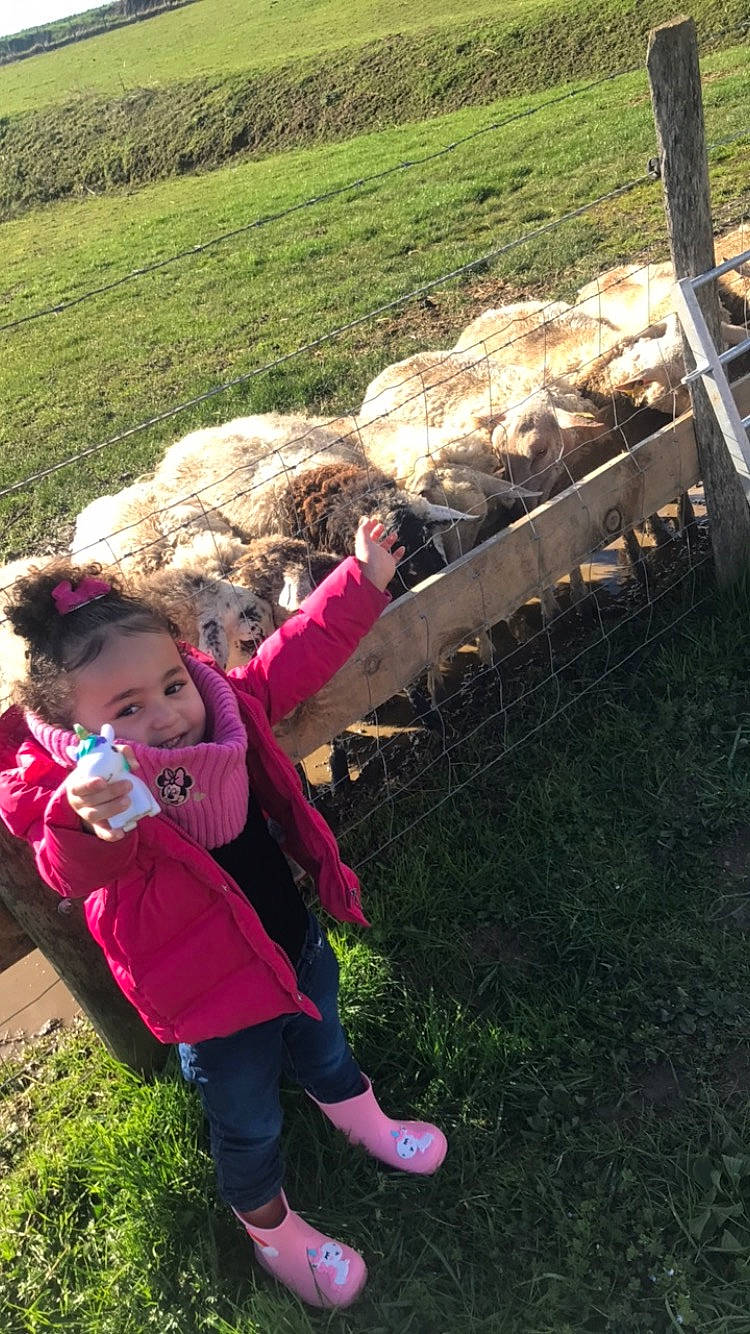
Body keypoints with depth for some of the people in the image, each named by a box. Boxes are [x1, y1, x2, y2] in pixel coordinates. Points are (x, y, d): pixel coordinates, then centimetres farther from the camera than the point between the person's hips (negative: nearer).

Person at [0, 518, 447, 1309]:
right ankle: (269, 1228, 52)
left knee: (321, 1041, 34)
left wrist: (363, 581, -6)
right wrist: (86, 824, -74)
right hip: (217, 1000, -5)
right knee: (248, 1120, 19)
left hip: (293, 939, 6)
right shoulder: (76, 795, -32)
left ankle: (357, 1117, 68)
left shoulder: (223, 708, -16)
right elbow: (74, 871, -51)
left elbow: (295, 657, -4)